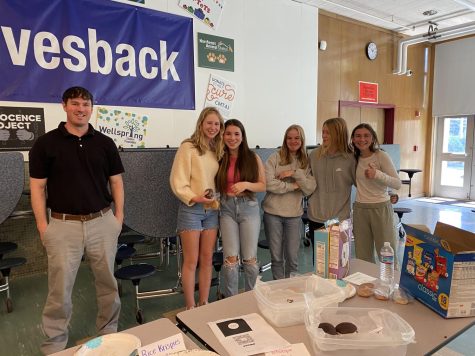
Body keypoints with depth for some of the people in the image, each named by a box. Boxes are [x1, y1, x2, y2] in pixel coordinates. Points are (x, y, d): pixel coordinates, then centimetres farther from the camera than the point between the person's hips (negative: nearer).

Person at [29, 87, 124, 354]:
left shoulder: (105, 143, 5)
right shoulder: (46, 143, -1)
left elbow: (116, 181, 8)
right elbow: (37, 187, 0)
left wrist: (119, 216, 2)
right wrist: (43, 226, -5)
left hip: (103, 222, 2)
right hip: (63, 225, -2)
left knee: (108, 281, 12)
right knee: (60, 286, 7)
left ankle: (109, 332, 32)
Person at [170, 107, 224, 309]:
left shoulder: (218, 150, 12)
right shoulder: (188, 147, -7)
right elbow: (177, 181, -12)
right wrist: (194, 198, -22)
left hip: (212, 209, 6)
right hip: (191, 209, -5)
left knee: (207, 260, 12)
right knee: (191, 261, 2)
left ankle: (204, 304, 25)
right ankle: (190, 307, 17)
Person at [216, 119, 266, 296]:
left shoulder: (253, 158, -1)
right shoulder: (220, 159, 2)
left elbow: (263, 186, 0)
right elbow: (215, 185, 9)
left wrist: (246, 184, -15)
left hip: (249, 207, 0)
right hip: (227, 209, 1)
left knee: (250, 257, 6)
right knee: (231, 257, 1)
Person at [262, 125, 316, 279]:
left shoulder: (306, 162, 6)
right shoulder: (275, 157, -2)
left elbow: (310, 189, -5)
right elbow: (269, 184, -15)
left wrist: (295, 173, -16)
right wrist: (293, 186, -8)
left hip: (294, 214, 2)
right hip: (273, 212, -2)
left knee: (292, 257, 8)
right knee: (276, 256, 10)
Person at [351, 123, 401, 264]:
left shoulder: (381, 156, -10)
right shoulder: (354, 158, 4)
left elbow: (398, 184, -14)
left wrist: (377, 174, -28)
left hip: (381, 208, -4)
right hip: (360, 209, 4)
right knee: (362, 256, 10)